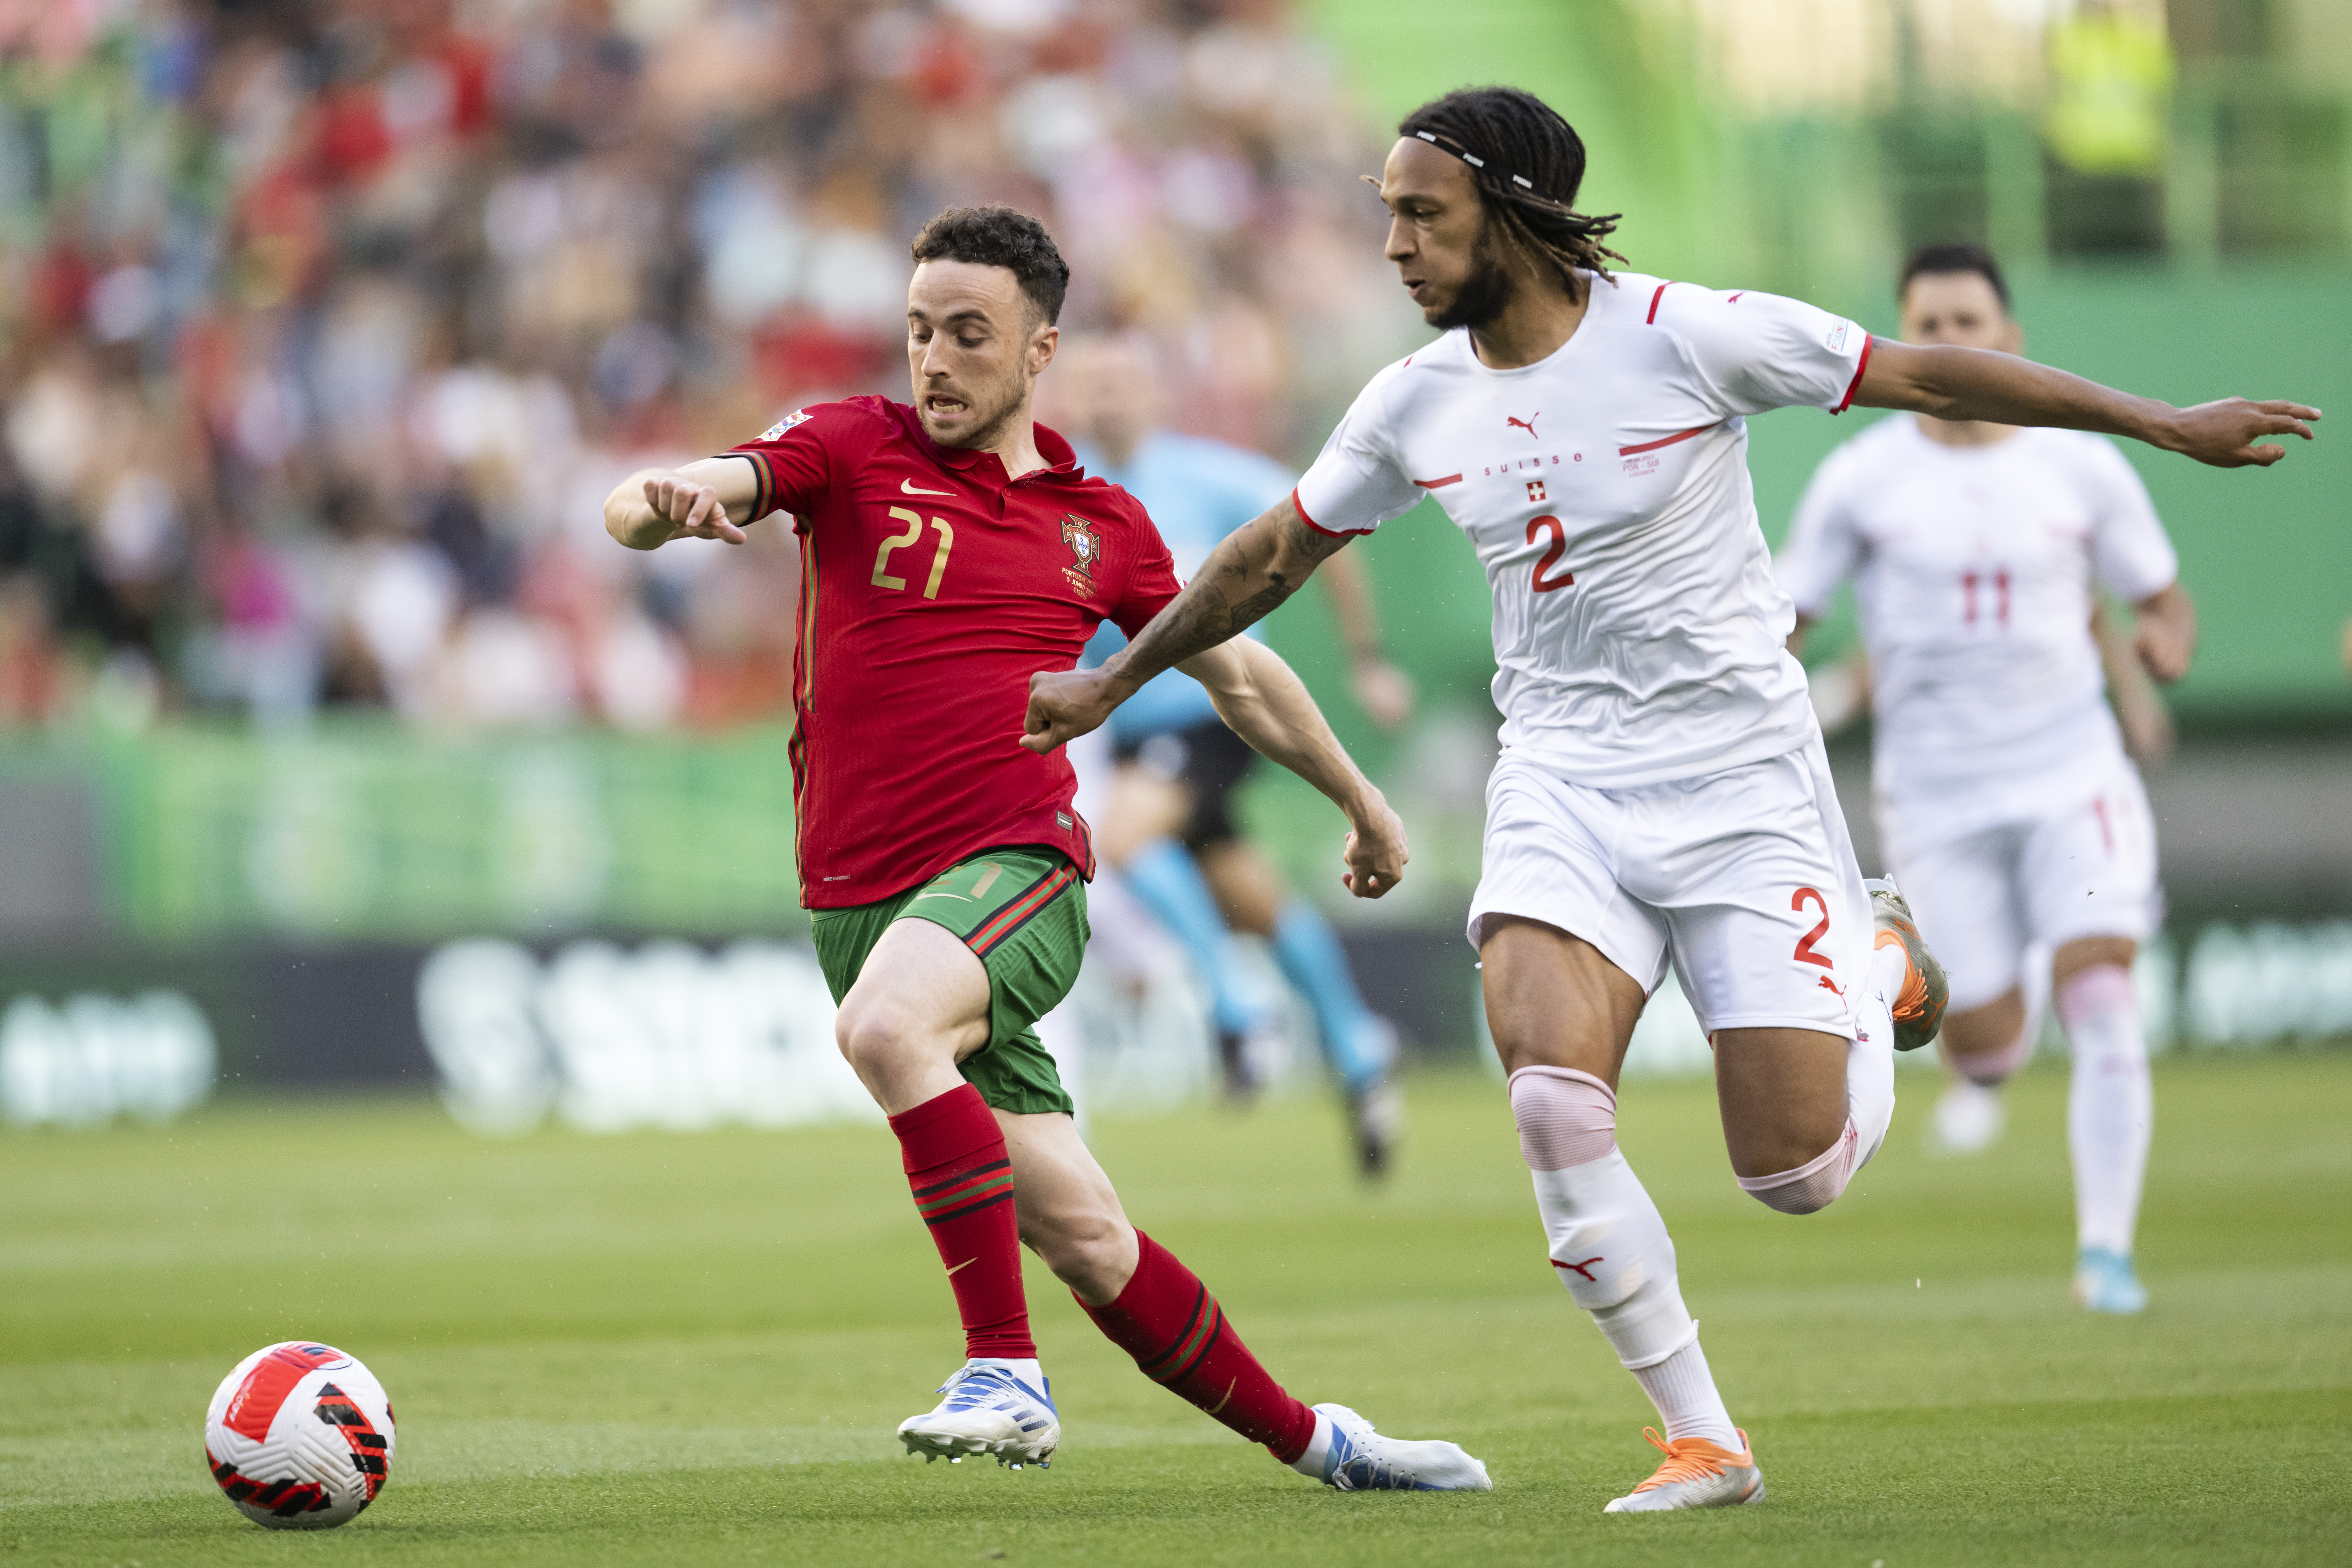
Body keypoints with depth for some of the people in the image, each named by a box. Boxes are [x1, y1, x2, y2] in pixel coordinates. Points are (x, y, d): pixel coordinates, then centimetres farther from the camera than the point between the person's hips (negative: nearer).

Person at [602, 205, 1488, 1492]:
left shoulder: (1101, 526, 11)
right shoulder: (854, 450, 6)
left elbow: (1240, 677, 27)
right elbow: (640, 509, -9)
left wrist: (1362, 803, 33)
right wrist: (664, 503, -34)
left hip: (1018, 867, -1)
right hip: (860, 894, 1)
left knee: (886, 1026, -34)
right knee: (1079, 1233, -2)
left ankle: (1005, 1373, -32)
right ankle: (1306, 1439, 16)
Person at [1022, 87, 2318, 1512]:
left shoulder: (1686, 336, -13)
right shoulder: (1415, 404, 1)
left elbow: (1929, 377, -6)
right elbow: (1274, 556, 18)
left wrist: (2167, 425, -5)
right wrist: (1111, 684, 26)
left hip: (1741, 774, -3)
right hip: (1563, 780, 3)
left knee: (1794, 1171, -9)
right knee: (1551, 1091, -23)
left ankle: (1880, 970, 27)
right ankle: (1703, 1443, -9)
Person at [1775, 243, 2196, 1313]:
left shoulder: (2082, 467, 1)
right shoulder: (1862, 480, -2)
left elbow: (2164, 596, 11)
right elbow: (1783, 618, 3)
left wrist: (2165, 642, -12)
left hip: (2073, 772, 0)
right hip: (1936, 793, 0)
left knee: (2101, 1004, -16)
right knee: (1984, 1039, -1)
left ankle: (2106, 1252, -10)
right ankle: (1984, 1064, 38)